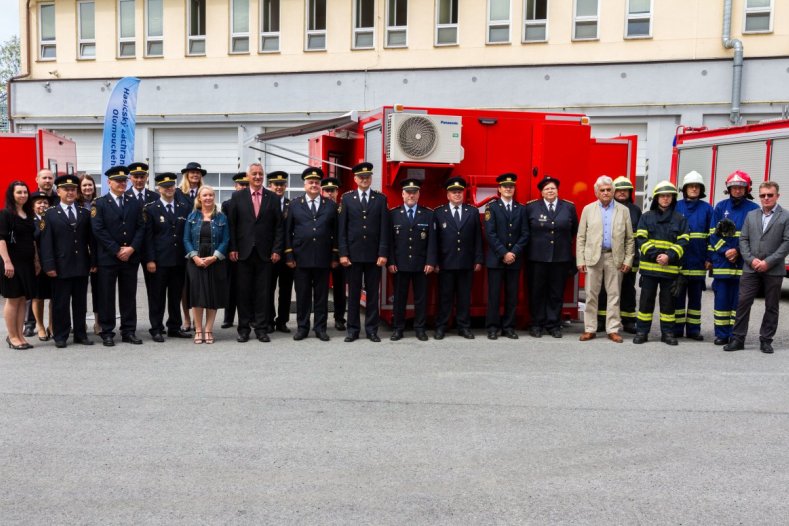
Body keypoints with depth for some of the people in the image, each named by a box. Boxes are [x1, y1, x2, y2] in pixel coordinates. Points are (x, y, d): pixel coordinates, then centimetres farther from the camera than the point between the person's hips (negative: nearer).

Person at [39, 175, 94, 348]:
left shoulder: (85, 213, 11)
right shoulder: (50, 214, 2)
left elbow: (91, 239, 9)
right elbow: (46, 242, -3)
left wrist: (93, 261, 3)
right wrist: (49, 265, -11)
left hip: (82, 266, 3)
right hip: (61, 267, -3)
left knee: (80, 302, 9)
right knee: (60, 303, 3)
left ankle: (80, 334, 17)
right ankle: (60, 336, 12)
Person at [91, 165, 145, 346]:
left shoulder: (135, 204, 12)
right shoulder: (100, 204, 1)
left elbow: (141, 228, 5)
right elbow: (98, 230, -8)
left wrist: (132, 248, -9)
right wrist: (117, 250, -12)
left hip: (130, 257, 3)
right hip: (107, 257, -3)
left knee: (129, 296, 7)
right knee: (106, 296, 2)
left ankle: (129, 332, 15)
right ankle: (107, 333, 11)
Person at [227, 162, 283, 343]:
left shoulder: (273, 198, 6)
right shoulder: (237, 197, 5)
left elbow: (279, 226, 4)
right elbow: (232, 225, 3)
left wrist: (276, 250, -3)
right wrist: (232, 248, -4)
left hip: (265, 253, 0)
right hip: (244, 252, 0)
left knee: (263, 292, 4)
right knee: (244, 291, 5)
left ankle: (260, 328, 12)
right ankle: (244, 328, 13)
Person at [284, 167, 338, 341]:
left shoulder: (331, 206, 8)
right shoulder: (294, 205, 7)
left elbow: (335, 233, 7)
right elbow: (287, 232, 5)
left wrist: (335, 257, 2)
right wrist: (289, 256, -2)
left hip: (323, 258, 1)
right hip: (301, 258, 0)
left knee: (322, 294, 5)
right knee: (302, 294, 5)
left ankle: (320, 328, 14)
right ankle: (302, 327, 15)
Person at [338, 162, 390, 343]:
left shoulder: (381, 199, 5)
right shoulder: (347, 198, 5)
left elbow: (384, 229, 1)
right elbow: (342, 228, 2)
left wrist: (383, 254, -6)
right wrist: (343, 253, -4)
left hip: (374, 254, 0)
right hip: (353, 253, 0)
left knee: (373, 293, 5)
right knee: (353, 292, 5)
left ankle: (371, 329, 14)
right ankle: (353, 329, 13)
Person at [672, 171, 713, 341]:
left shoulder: (707, 208, 6)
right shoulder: (676, 207, 5)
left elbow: (711, 235, 5)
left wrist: (709, 258, -2)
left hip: (698, 261, 1)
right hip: (679, 260, -1)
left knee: (695, 296, 8)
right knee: (678, 295, 3)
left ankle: (693, 329, 14)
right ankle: (677, 328, 10)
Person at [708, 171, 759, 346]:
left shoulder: (753, 209, 3)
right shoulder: (720, 206, 8)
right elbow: (713, 233, 5)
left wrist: (738, 251, -11)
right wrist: (726, 251, -8)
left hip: (743, 263, -1)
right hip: (721, 262, 1)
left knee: (738, 300, 3)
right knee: (721, 299, 3)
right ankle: (721, 334, 11)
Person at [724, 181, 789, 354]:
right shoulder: (751, 215, 11)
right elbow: (743, 240, 7)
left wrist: (768, 262, -13)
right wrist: (751, 260, -8)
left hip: (773, 270, -2)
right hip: (751, 269, 2)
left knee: (771, 307, 6)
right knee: (743, 302, -1)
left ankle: (766, 340, 16)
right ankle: (738, 338, 5)